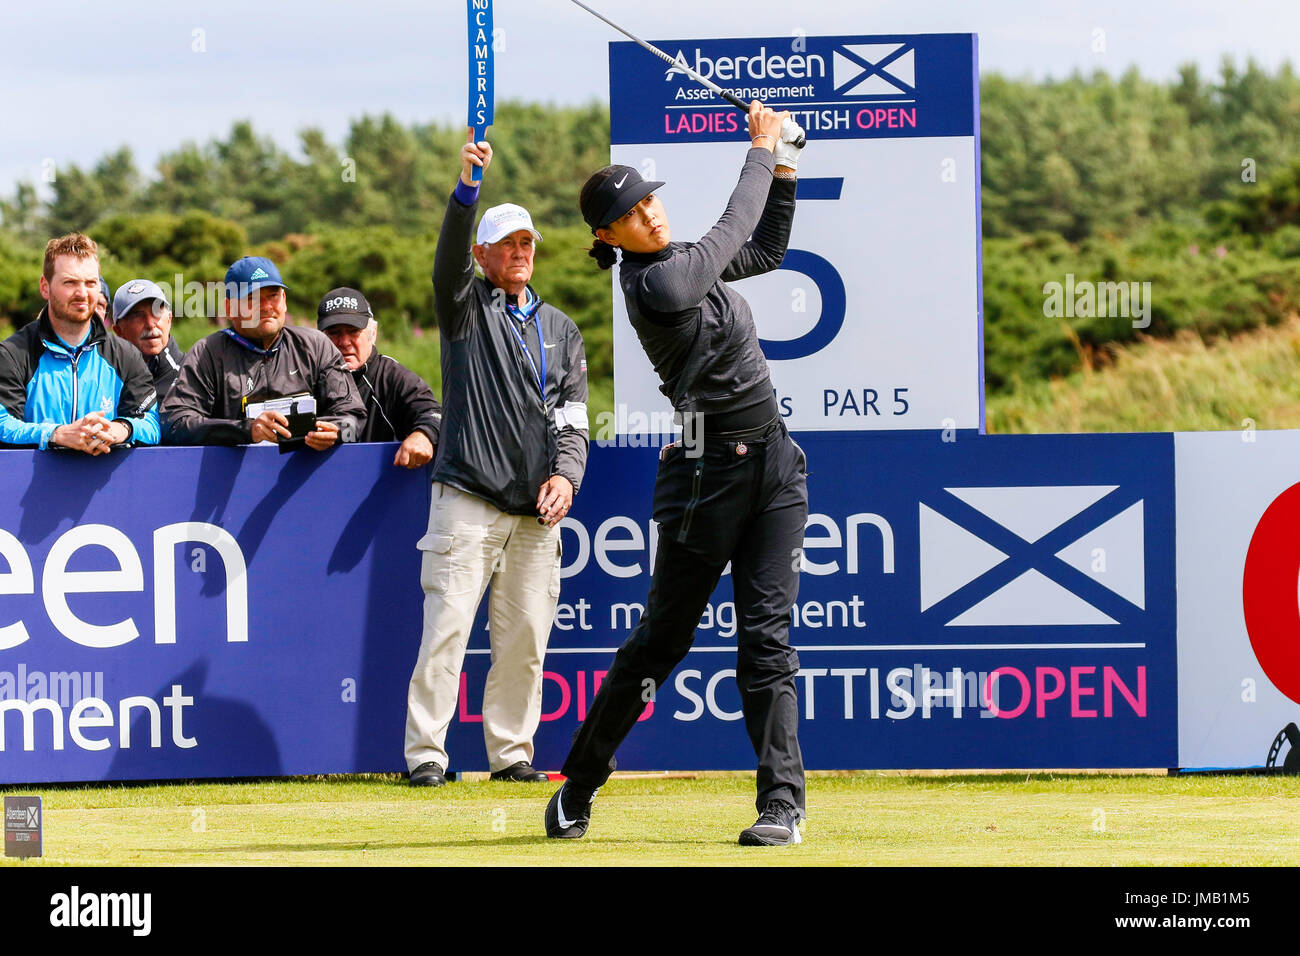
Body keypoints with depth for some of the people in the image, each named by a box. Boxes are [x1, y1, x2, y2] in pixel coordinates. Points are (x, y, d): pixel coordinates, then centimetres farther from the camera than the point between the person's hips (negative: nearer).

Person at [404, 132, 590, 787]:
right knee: (447, 624, -10)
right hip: (469, 496, -4)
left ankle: (511, 751, 12)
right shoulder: (466, 306, 8)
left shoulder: (561, 330, 19)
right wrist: (468, 185, -31)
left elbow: (573, 414, 12)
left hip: (537, 510, 4)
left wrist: (565, 474, -8)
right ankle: (425, 753, -9)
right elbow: (449, 255, -13)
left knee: (526, 635, 4)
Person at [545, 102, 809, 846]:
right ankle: (580, 785, 17)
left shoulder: (683, 262, 10)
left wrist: (785, 168, 13)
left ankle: (783, 799, -4)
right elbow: (732, 231, -8)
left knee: (766, 634, -1)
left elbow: (765, 249, 24)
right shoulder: (655, 283, -16)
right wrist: (762, 150, 6)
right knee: (664, 636, 2)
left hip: (773, 461, 7)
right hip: (708, 469, -7)